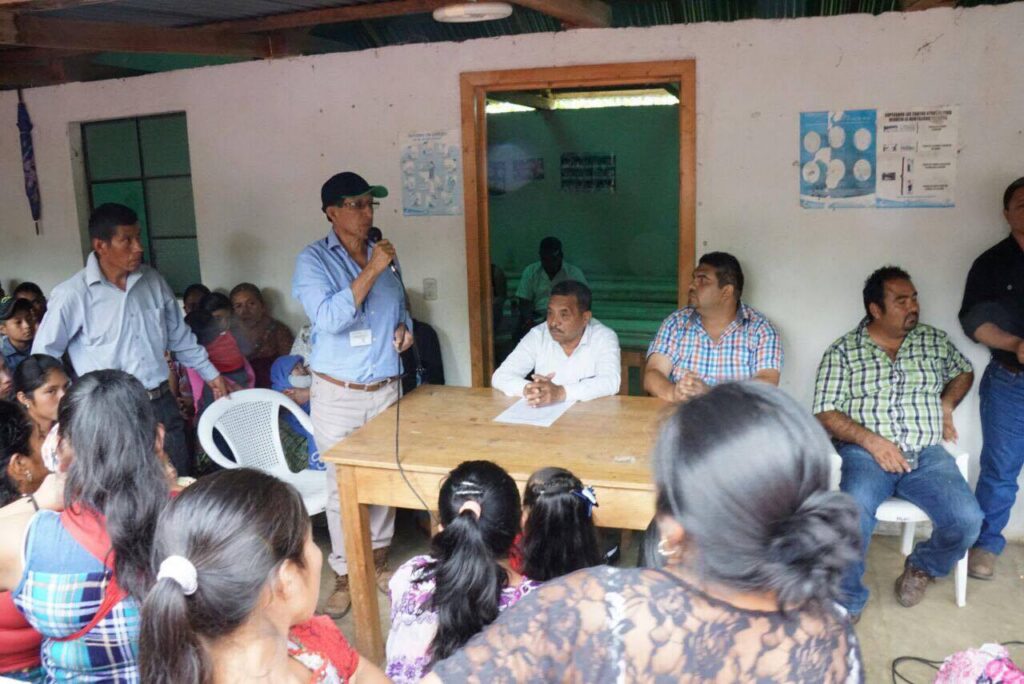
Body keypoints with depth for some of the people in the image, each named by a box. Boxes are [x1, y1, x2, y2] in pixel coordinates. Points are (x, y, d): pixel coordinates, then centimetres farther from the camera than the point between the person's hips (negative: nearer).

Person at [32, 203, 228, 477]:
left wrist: (211, 374, 17)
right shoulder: (72, 294, -12)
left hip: (163, 405, 5)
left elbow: (179, 336, 16)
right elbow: (44, 356, -4)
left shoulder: (153, 281, 4)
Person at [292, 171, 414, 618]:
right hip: (338, 394, -4)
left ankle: (378, 557, 31)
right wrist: (371, 271, -23)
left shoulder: (384, 256, 8)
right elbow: (329, 318, -23)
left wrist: (404, 328, -1)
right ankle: (345, 574, 19)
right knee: (343, 485, 3)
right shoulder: (313, 260, -8)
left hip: (386, 388, 5)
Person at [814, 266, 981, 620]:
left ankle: (922, 567, 13)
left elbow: (964, 372, 32)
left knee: (966, 520, -21)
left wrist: (947, 402, 11)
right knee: (854, 515, -33)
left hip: (927, 456, 4)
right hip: (866, 453, -3)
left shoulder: (934, 340, 15)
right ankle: (846, 602, -10)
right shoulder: (843, 351, 3)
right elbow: (826, 414, -3)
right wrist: (872, 440, -17)